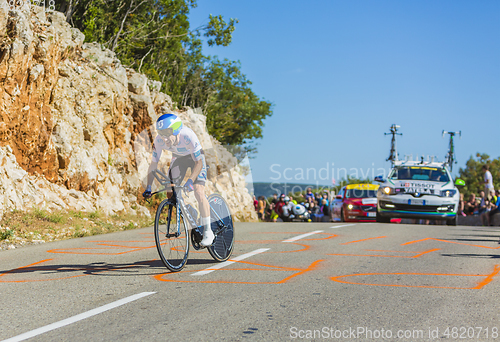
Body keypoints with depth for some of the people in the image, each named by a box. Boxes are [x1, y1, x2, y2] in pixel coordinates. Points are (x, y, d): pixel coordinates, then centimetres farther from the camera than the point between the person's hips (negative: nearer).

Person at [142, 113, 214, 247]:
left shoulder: (188, 136, -39)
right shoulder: (159, 140, -29)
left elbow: (198, 163, -32)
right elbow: (153, 163, -19)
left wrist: (190, 181, -46)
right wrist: (148, 187, -26)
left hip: (195, 157, -4)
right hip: (178, 157, 4)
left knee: (199, 192, -19)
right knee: (170, 193, -7)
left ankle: (207, 232, -12)